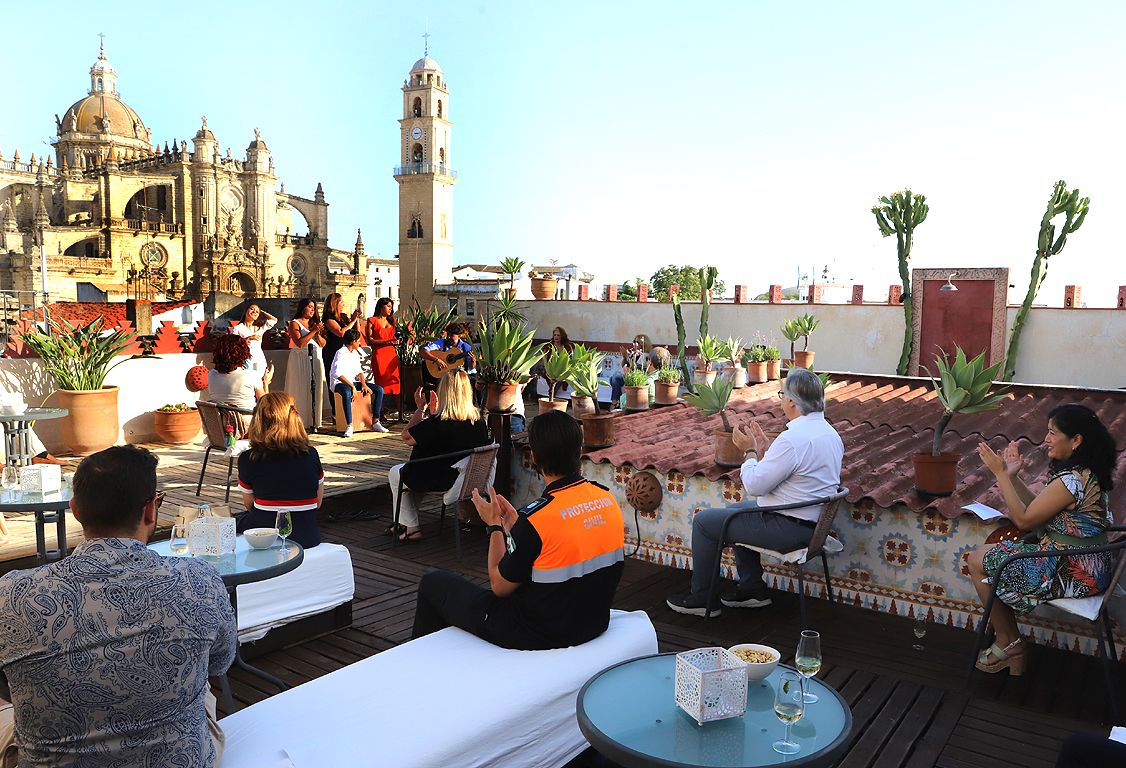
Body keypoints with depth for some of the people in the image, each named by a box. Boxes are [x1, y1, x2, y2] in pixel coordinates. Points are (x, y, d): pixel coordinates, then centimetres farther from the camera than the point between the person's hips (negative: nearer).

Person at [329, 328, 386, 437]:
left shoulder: (355, 353, 14)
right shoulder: (341, 353, -13)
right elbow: (337, 374, -24)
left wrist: (364, 384, -5)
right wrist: (352, 387, -28)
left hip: (353, 382, 8)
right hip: (339, 383, -8)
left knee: (379, 389, -7)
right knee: (347, 392, -43)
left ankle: (375, 422, -7)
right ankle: (349, 426, -39)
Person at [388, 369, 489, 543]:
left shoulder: (436, 423, -28)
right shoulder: (477, 419, -10)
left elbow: (406, 437, -13)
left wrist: (420, 409, -6)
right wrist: (434, 411, 10)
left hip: (440, 480, -7)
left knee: (395, 473, 23)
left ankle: (411, 528, 24)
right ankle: (405, 522, 39)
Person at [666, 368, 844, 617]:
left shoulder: (793, 439, -26)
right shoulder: (829, 433, 5)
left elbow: (755, 486, -20)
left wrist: (750, 451, -5)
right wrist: (765, 448, 12)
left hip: (789, 529, -10)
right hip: (813, 522, 10)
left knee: (703, 521, 2)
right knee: (735, 511, 29)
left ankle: (701, 599, 15)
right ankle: (752, 588, 31)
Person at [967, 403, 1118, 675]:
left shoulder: (1072, 480, -26)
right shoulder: (1084, 472, 6)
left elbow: (1024, 520, -19)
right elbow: (1038, 509, 11)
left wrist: (1000, 473, -16)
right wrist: (1012, 476, 5)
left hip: (1072, 572, -10)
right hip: (1086, 563, 10)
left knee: (978, 561, 0)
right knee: (991, 553, 19)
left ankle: (1007, 642, 15)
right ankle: (1011, 646, 21)